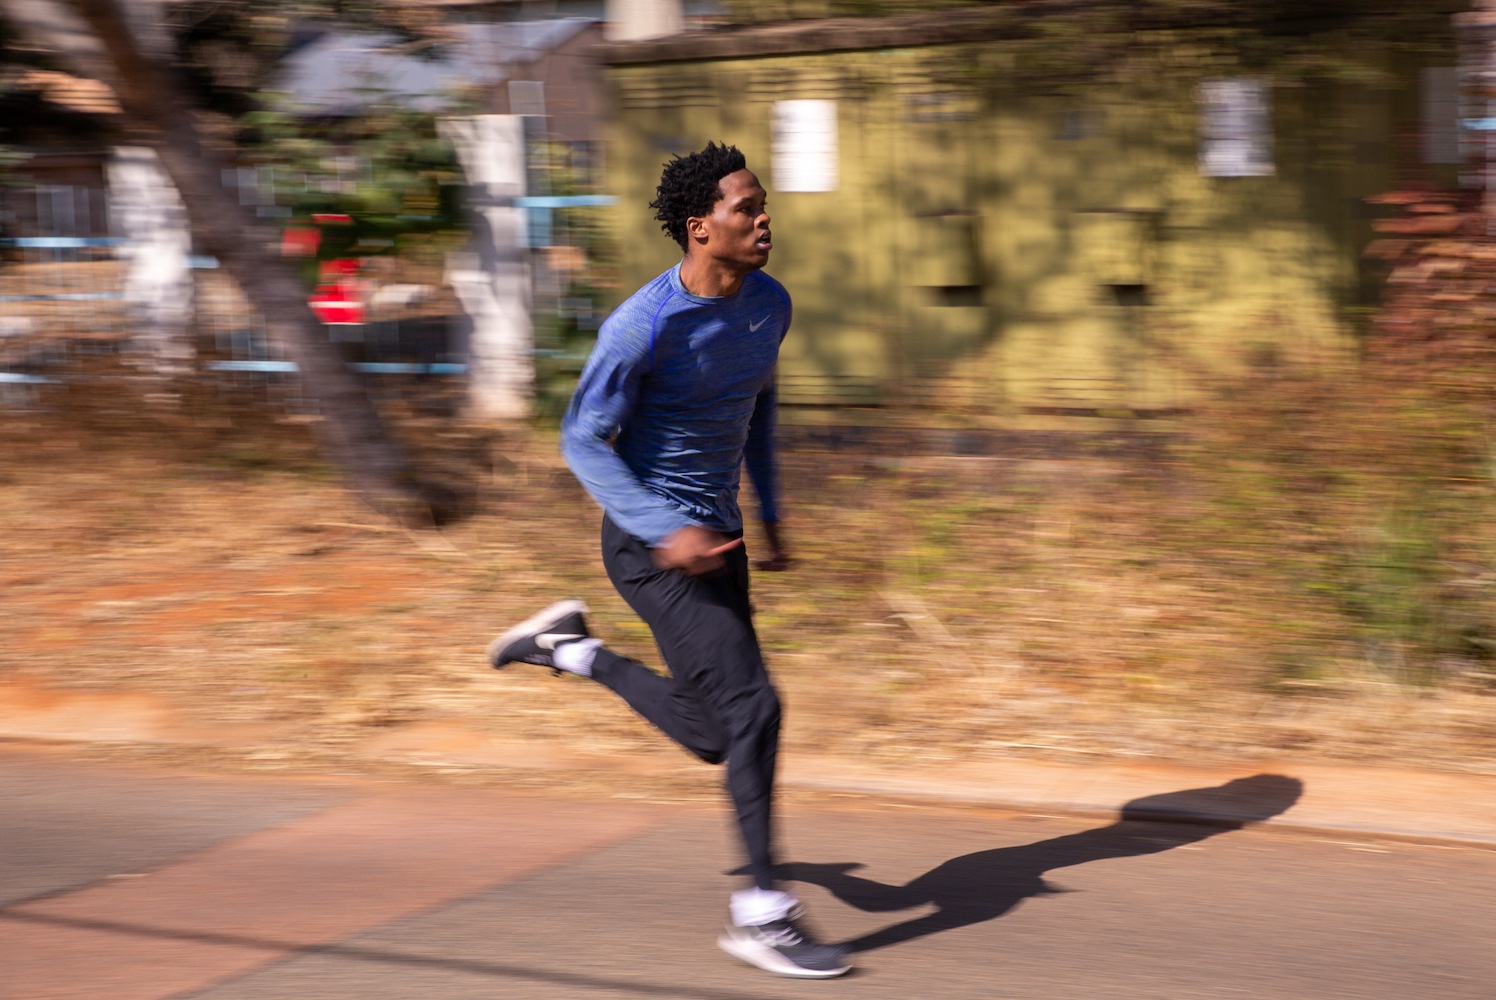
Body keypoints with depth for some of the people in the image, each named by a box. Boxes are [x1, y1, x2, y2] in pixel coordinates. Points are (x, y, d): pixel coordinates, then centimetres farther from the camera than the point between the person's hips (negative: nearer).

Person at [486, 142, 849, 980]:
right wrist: (666, 531, -25)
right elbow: (584, 441, -14)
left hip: (718, 536, 8)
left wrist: (772, 518, 18)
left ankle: (572, 647, 30)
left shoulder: (770, 304, 1)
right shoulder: (643, 327, -20)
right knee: (751, 705, -15)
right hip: (652, 542, -7)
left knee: (712, 733, 10)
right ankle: (764, 916, -5)